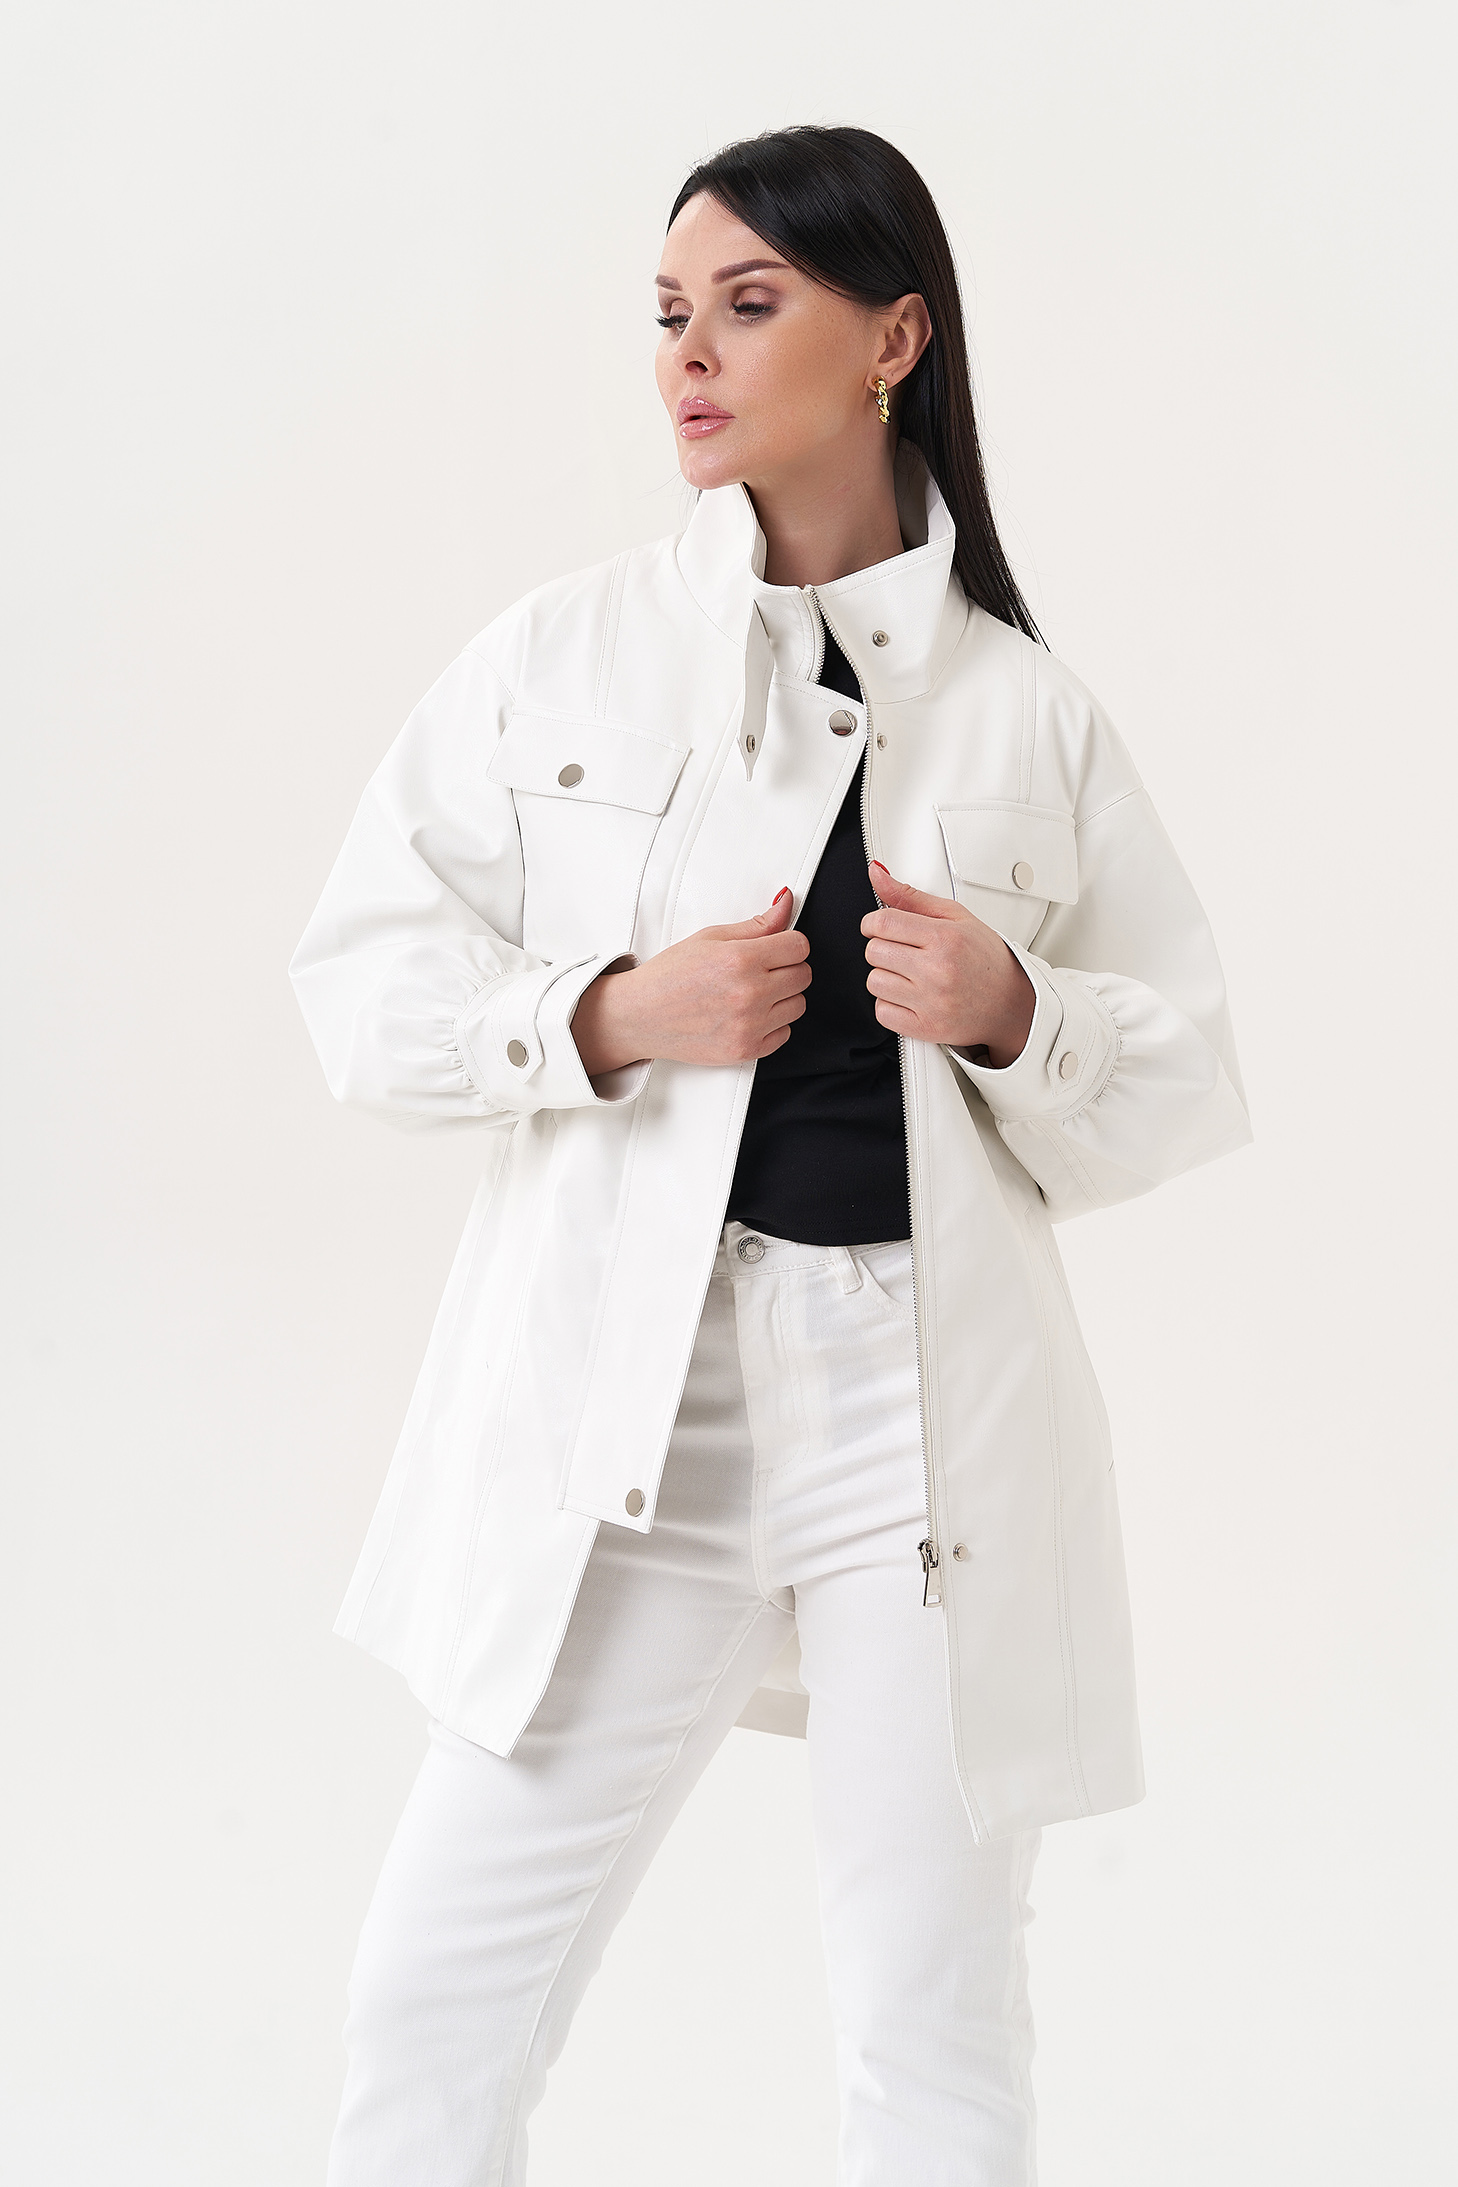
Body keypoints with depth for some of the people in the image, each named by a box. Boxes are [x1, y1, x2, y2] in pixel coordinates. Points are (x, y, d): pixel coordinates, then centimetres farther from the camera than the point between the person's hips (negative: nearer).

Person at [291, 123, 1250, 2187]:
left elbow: (1184, 1083, 9)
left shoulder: (1027, 710, 5)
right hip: (626, 1394, 0)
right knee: (444, 1989, 5)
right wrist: (609, 1015, -12)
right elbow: (360, 974, 4)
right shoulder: (564, 655, 5)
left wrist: (1013, 1010, -11)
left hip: (930, 1406, 0)